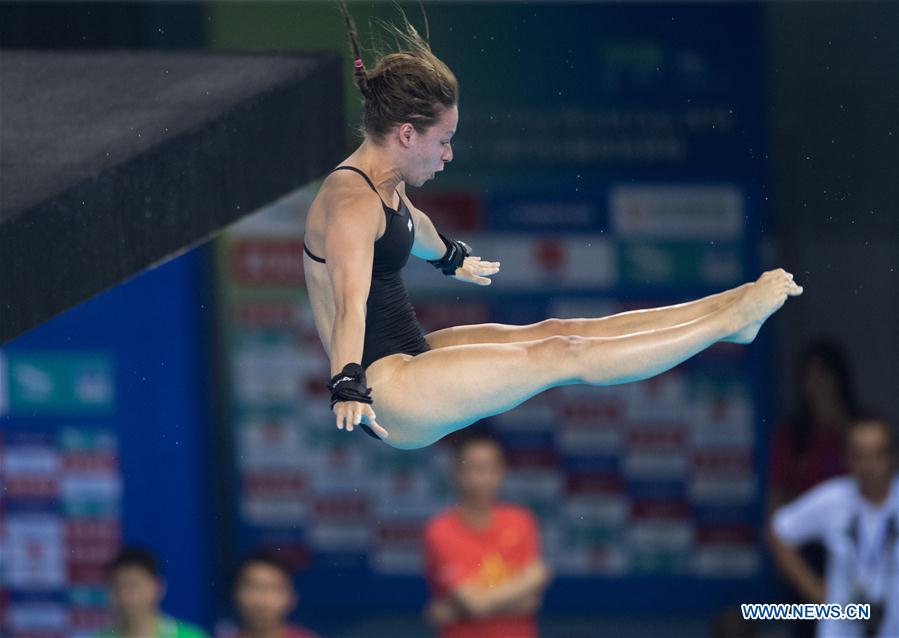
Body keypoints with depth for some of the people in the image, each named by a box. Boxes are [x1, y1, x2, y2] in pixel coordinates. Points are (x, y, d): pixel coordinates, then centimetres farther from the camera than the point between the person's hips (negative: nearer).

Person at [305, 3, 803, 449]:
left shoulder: (382, 186, 11)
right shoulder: (352, 202, -23)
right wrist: (349, 389, -55)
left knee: (552, 333, 4)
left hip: (408, 356, 11)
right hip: (384, 392, -11)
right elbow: (351, 302, -40)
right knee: (561, 358, -12)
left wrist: (451, 258, 58)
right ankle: (732, 320, -14)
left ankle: (727, 308, 2)